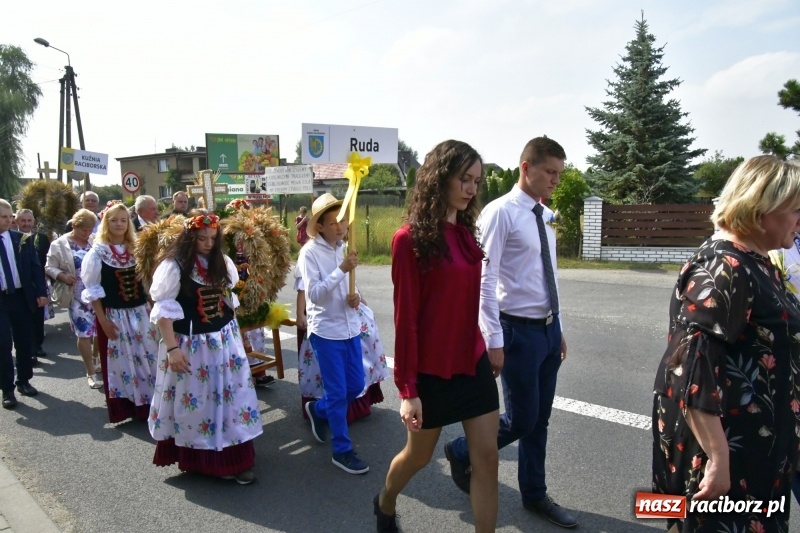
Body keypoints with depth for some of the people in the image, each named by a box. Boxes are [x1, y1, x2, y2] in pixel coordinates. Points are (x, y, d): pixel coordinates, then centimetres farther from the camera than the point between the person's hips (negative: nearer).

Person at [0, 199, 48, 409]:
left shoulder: (22, 239, 2)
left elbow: (35, 267, 4)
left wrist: (41, 292, -3)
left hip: (22, 297, 2)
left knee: (25, 342, 11)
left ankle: (23, 381, 27)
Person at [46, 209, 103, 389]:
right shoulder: (60, 244, -3)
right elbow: (49, 267, 0)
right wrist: (62, 276, -18)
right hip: (78, 296, -3)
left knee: (99, 331, 11)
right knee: (85, 333, -2)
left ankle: (97, 362, 31)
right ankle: (91, 372, 10)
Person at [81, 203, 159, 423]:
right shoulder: (97, 253, -6)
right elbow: (93, 291, -6)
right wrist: (103, 320, -11)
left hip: (140, 312, 4)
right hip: (113, 315, -4)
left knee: (148, 358, 8)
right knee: (120, 362, 5)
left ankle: (148, 403, 21)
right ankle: (125, 408, 18)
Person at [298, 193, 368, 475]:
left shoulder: (344, 249, 7)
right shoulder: (310, 252, -12)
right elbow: (314, 294, -20)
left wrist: (354, 297, -5)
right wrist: (341, 270, -28)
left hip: (350, 328, 7)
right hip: (326, 331, -7)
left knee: (356, 385, 14)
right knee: (338, 392, 1)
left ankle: (318, 410, 40)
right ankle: (342, 450, 16)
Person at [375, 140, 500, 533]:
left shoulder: (466, 234, 5)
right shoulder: (410, 239, -16)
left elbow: (466, 302, 9)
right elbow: (405, 318, -17)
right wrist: (407, 389, -15)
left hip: (472, 363, 6)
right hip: (431, 370, -6)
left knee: (487, 458, 5)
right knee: (419, 456, 16)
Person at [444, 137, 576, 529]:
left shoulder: (545, 216, 10)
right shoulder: (500, 213, -14)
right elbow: (485, 280, -17)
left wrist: (558, 329, 16)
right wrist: (494, 340, -19)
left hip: (549, 329, 7)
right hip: (519, 331, -7)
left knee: (540, 420, 16)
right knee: (521, 420, 2)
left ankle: (535, 495, 33)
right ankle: (461, 452, 28)